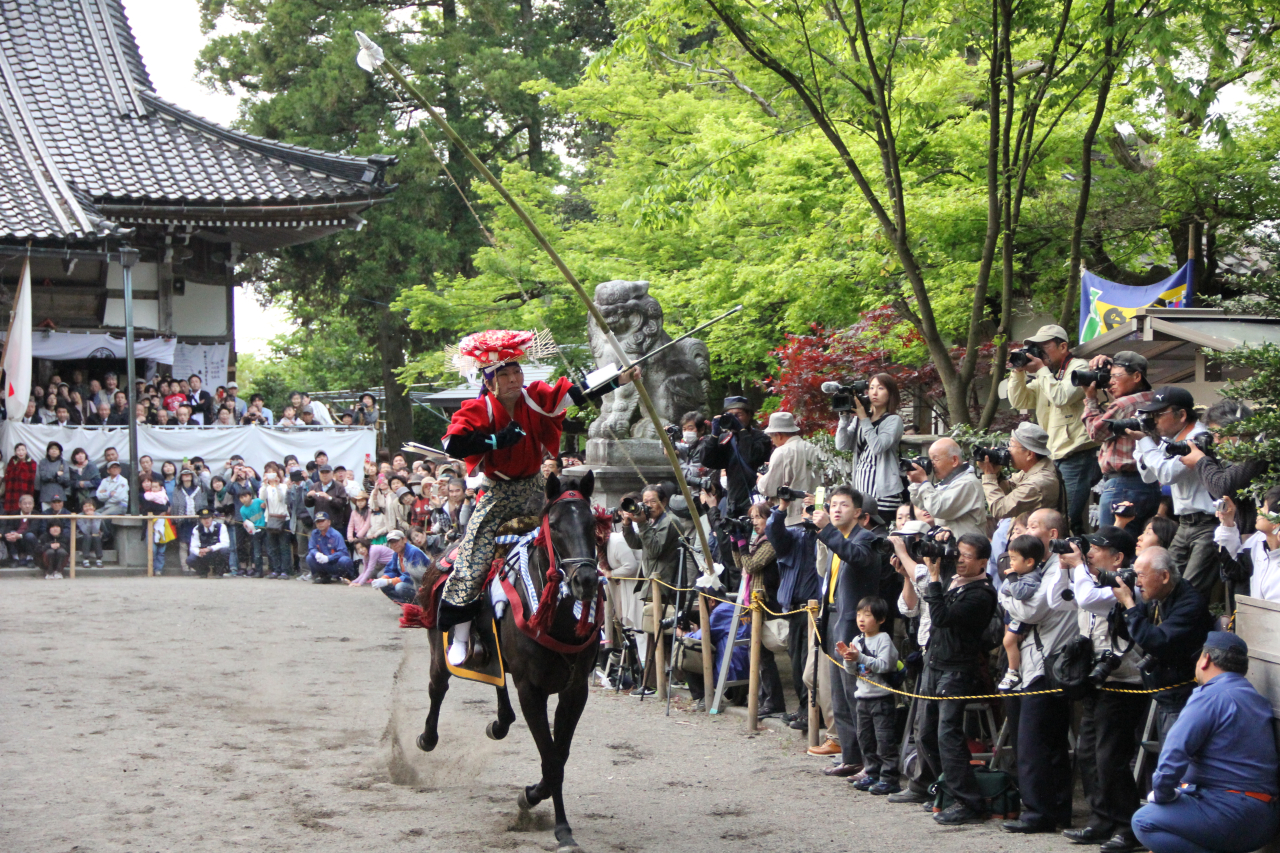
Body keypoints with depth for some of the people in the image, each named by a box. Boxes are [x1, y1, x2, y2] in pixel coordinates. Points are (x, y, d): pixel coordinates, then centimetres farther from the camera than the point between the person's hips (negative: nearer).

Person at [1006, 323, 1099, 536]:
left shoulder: (1079, 367, -4)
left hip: (1077, 455, -9)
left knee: (1071, 519, -13)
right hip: (1053, 457, 9)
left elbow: (1061, 397, -19)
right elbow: (1019, 401, 16)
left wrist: (1041, 370, -9)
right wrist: (1019, 372, 3)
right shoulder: (1046, 375, 20)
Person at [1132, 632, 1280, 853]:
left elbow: (1174, 753, -18)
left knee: (1145, 821, -12)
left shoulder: (1211, 696, -10)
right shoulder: (1257, 699, 19)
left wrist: (1162, 794, -2)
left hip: (1233, 814, -9)